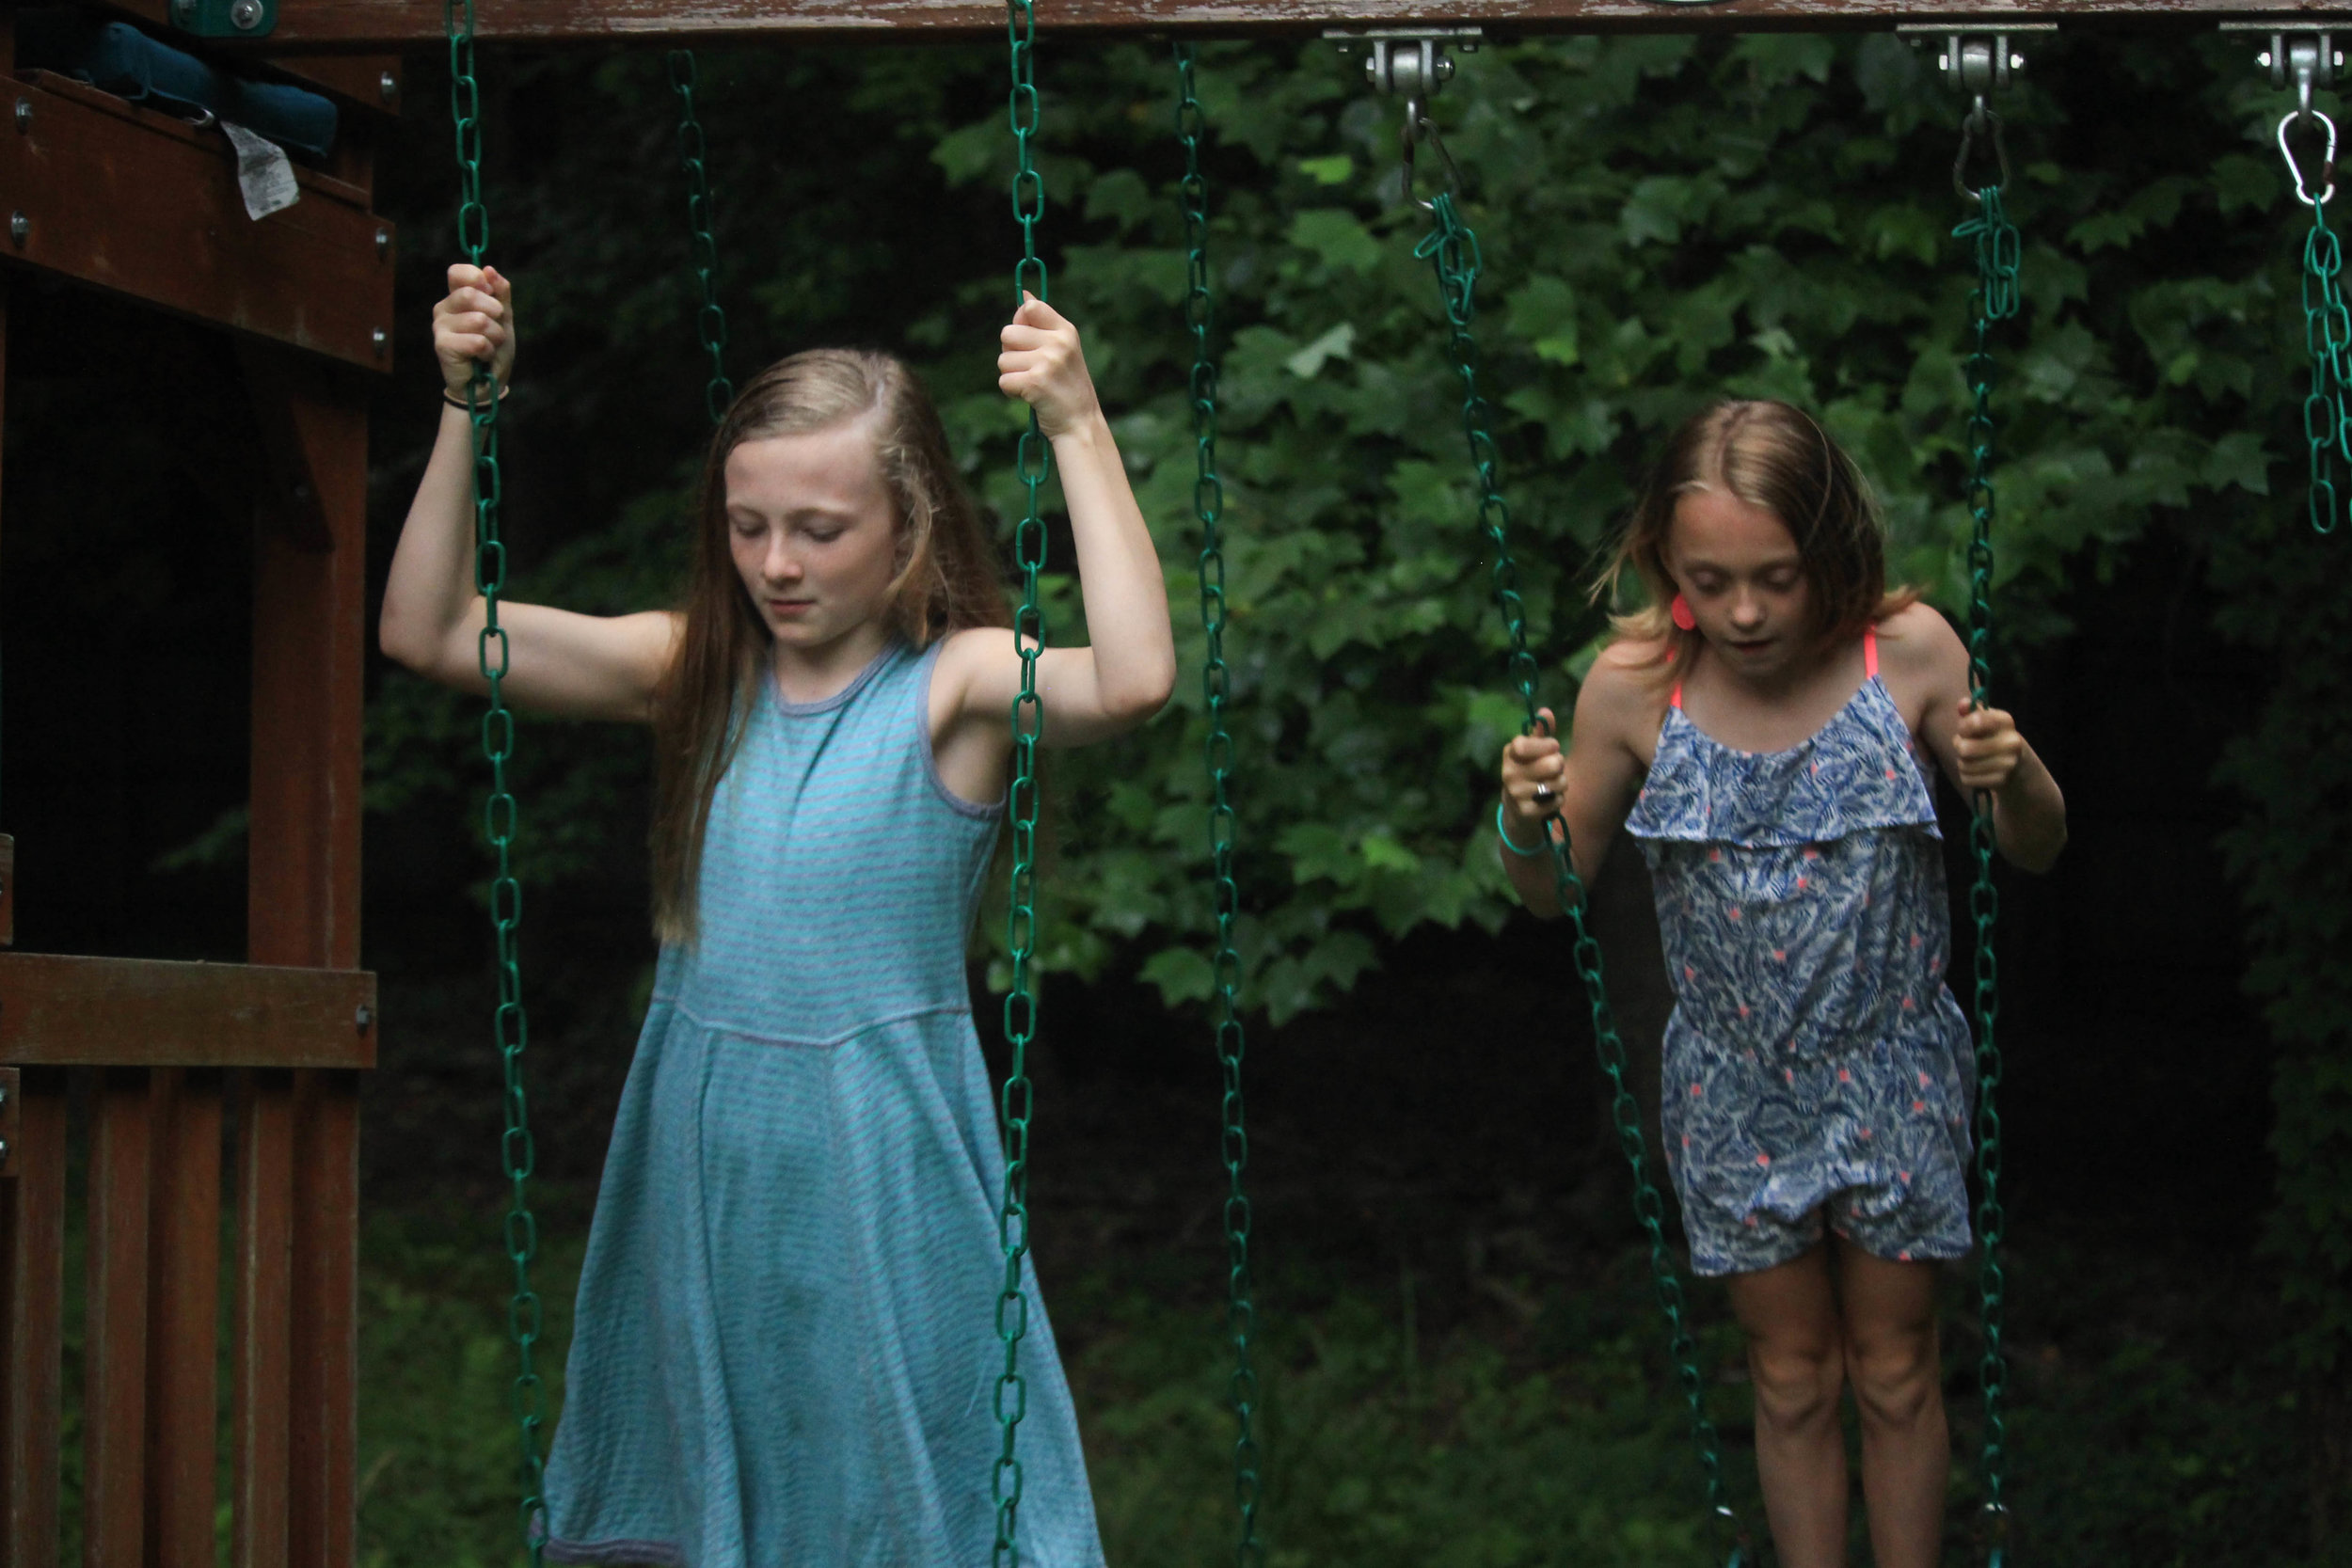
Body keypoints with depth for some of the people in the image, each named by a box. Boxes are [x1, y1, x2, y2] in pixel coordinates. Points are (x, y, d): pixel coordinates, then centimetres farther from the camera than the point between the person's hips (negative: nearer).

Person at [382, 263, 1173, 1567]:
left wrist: (1078, 429, -29)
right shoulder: (699, 674, 4)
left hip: (880, 1160, -5)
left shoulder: (955, 687, -9)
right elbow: (429, 630, 4)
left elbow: (1133, 677, -30)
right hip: (699, 1154, 5)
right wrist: (465, 409, -3)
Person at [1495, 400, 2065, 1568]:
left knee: (1896, 1374, 15)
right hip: (1736, 1092, 1)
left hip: (1892, 1081, 0)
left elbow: (2037, 854, -4)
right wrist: (1526, 823, -25)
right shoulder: (1636, 685, -15)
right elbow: (1554, 895, -2)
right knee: (1793, 1381, 16)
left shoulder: (1909, 653, -17)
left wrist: (2017, 778, -27)